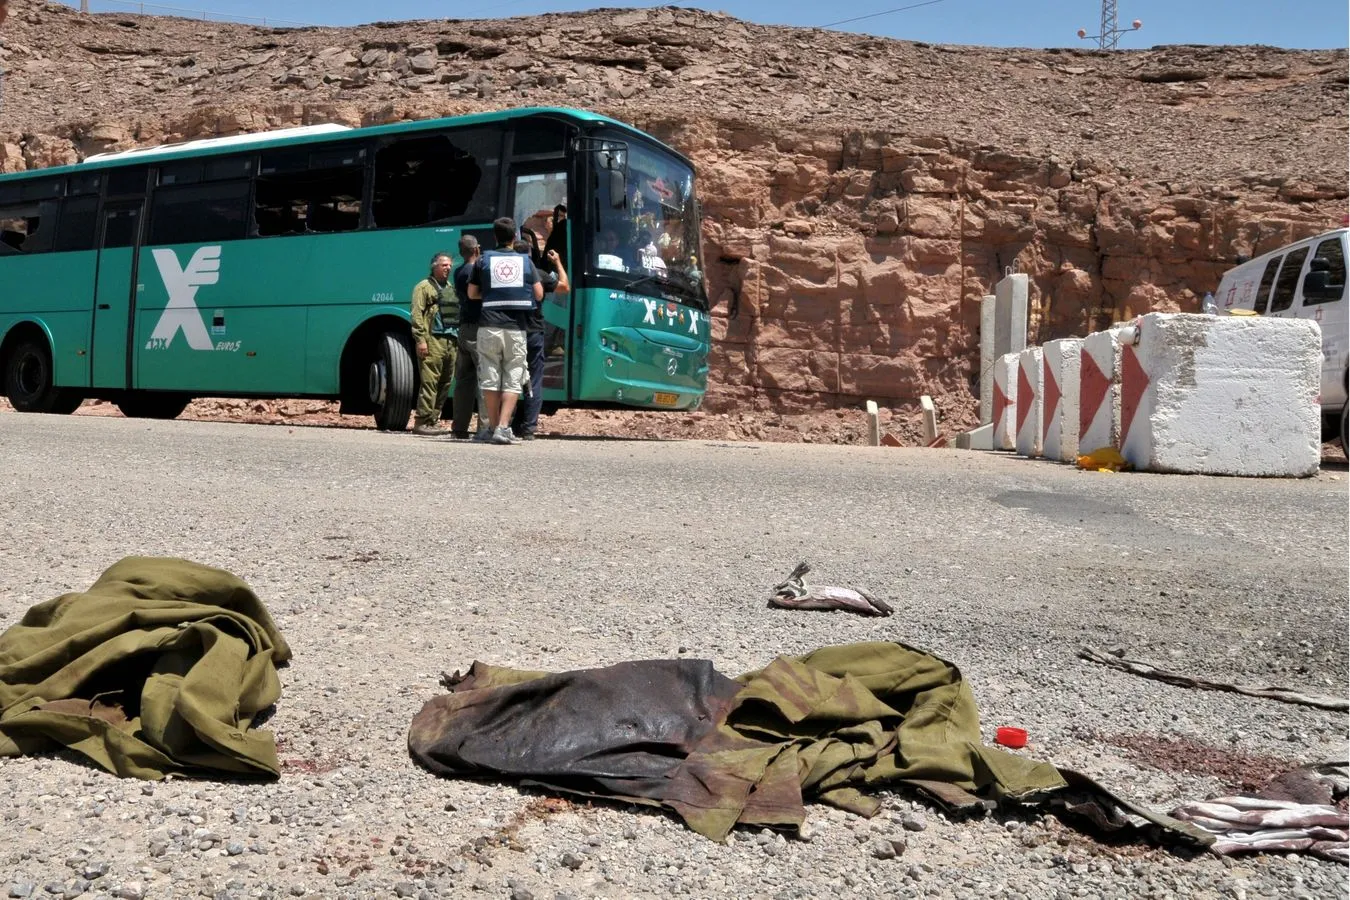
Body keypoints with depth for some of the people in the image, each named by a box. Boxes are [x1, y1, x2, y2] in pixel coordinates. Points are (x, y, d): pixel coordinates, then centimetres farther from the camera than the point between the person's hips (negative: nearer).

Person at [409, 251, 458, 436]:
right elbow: (416, 314, -6)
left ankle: (432, 421, 12)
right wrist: (420, 339, -15)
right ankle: (421, 422, -11)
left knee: (445, 383, 6)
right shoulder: (424, 287, 2)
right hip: (433, 339, -7)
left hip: (451, 341, 8)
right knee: (430, 381, -12)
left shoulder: (451, 288, 25)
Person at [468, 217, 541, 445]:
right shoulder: (525, 261, 7)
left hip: (489, 326, 0)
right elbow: (539, 294, 7)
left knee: (490, 378, 7)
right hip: (516, 328, 0)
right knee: (513, 379, 2)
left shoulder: (484, 260, 6)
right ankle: (503, 427, -9)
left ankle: (493, 426, 9)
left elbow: (472, 294, 10)